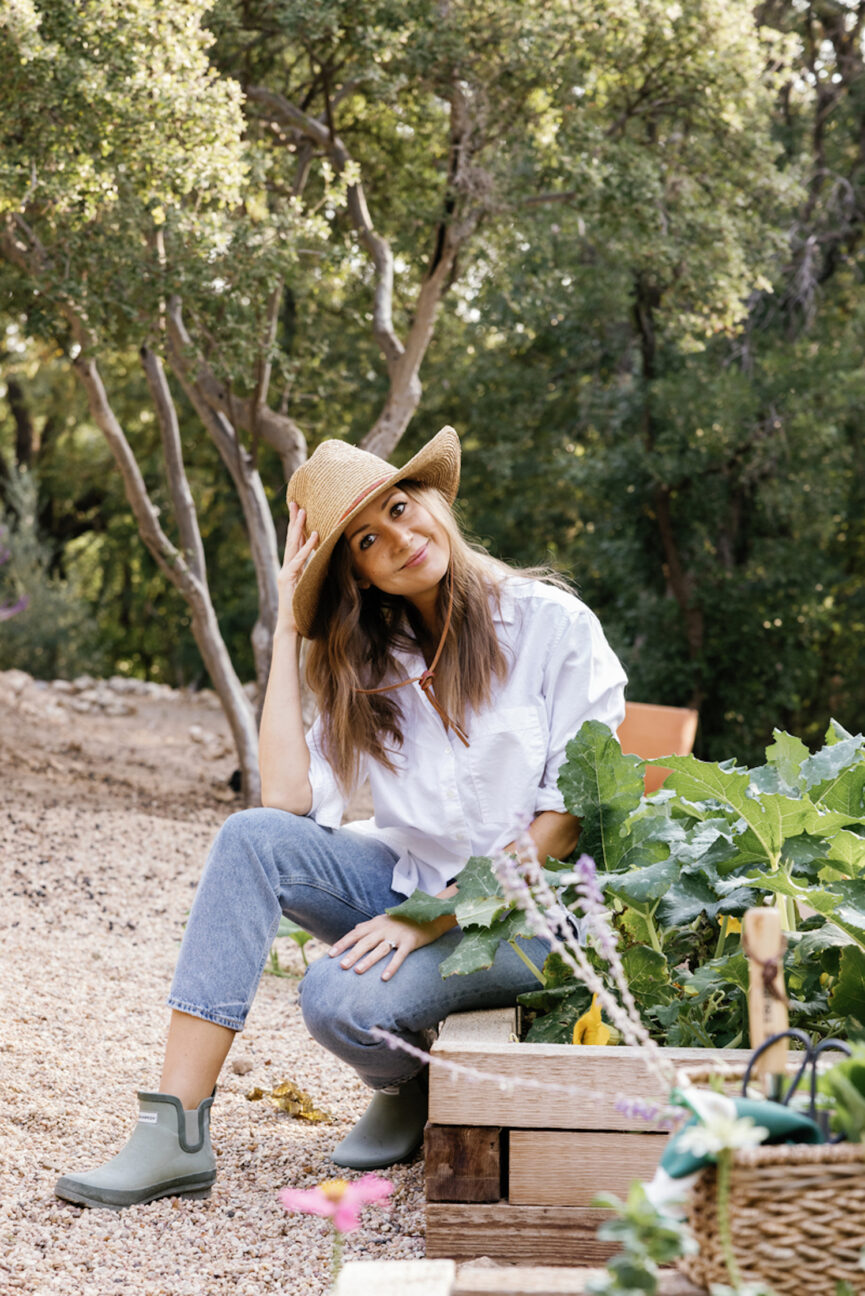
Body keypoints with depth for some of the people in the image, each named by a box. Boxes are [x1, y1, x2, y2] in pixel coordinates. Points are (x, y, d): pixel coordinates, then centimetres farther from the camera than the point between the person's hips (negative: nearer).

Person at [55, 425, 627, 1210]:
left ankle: (413, 1089, 7)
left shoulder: (551, 624, -10)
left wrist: (438, 915, -20)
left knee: (342, 996, -30)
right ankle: (175, 1134, -24)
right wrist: (289, 630, -5)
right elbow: (289, 800, -8)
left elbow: (576, 815, -13)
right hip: (413, 883, 6)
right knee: (253, 839, -21)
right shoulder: (371, 663, 6)